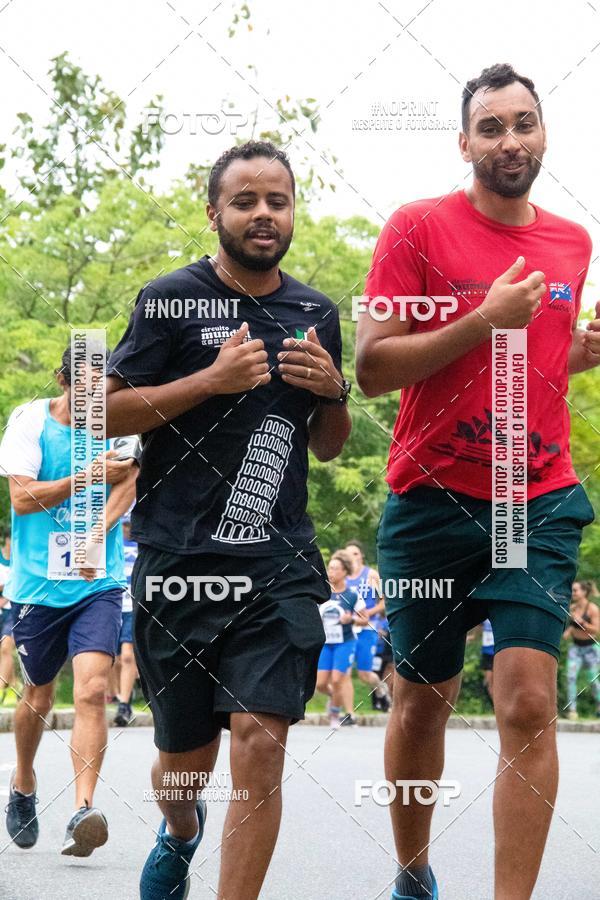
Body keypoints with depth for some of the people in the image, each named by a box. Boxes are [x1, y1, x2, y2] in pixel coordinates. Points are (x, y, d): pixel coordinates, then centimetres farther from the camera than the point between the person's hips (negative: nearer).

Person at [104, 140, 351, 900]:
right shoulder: (172, 300, 0)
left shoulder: (315, 315, 12)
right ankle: (180, 833, 48)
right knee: (186, 755, 12)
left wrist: (333, 391, -1)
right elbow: (108, 413, -4)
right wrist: (212, 379, -15)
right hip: (178, 564, -1)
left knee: (260, 741, -15)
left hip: (280, 565, 2)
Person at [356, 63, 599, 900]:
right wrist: (484, 321, -18)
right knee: (422, 701, 11)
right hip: (432, 501, -2)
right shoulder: (419, 227, -4)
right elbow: (372, 368, -10)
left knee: (529, 702, -12)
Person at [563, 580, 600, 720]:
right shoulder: (573, 607, 1)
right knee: (570, 676, -14)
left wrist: (581, 621, -28)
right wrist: (568, 631, -3)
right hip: (576, 647, 4)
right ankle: (572, 710, -12)